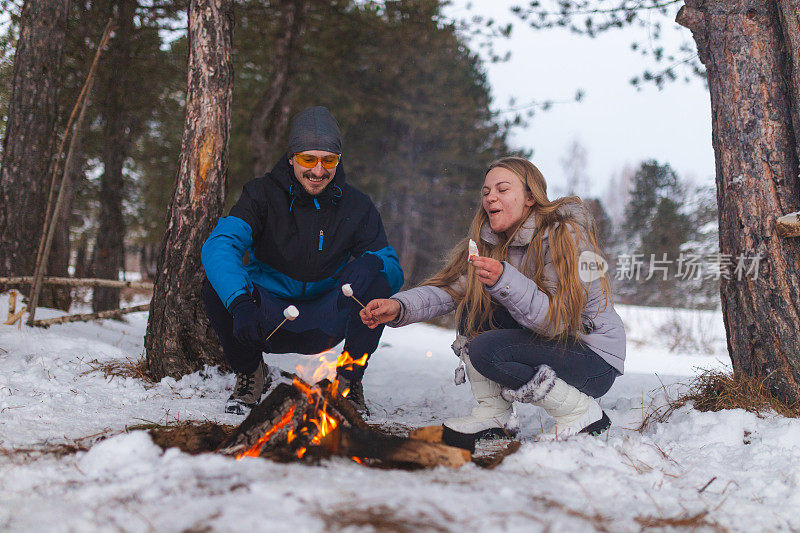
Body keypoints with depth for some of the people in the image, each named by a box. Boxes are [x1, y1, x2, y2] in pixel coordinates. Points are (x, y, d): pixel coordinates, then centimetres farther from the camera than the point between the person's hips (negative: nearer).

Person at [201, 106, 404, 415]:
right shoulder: (262, 194, -10)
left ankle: (350, 377, -6)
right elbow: (218, 246, -26)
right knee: (217, 283, -29)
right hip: (268, 318, 0)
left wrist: (374, 265, -35)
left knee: (374, 274, -26)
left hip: (325, 324, 1)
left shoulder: (356, 206, -5)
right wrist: (240, 302, -46)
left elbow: (395, 272, -9)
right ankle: (250, 372, -1)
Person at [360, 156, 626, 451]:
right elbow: (447, 289, -7)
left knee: (486, 351, -24)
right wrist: (398, 307, -25)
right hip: (545, 341, 7)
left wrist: (504, 281, -40)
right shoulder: (491, 244, 4)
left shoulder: (566, 236, -19)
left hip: (595, 360, -7)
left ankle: (582, 414, -9)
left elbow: (557, 320, -27)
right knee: (472, 308, -7)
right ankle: (494, 415, -3)